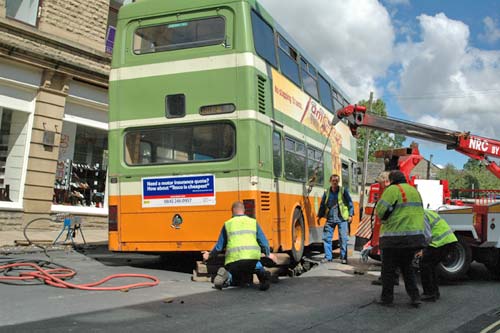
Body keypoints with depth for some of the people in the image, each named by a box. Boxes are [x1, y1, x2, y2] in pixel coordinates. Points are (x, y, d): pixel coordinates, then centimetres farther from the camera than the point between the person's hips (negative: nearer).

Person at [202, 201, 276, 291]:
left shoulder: (227, 224, 14)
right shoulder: (253, 222, 15)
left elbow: (219, 246, 18)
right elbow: (263, 242, 15)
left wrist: (209, 255, 36)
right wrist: (268, 254, 34)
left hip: (233, 260, 0)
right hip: (252, 258, 0)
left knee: (235, 280, 24)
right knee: (257, 265, 35)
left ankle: (227, 276, -13)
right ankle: (263, 273, -2)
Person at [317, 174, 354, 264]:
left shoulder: (343, 191, 0)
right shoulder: (327, 192, 10)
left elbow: (350, 203, 1)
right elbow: (322, 205, 18)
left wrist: (350, 215, -6)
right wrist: (319, 216, 16)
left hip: (342, 218, -3)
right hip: (330, 219, 3)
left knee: (343, 238, -2)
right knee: (326, 237, 1)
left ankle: (343, 257, 8)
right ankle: (328, 257, 11)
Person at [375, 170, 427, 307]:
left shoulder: (392, 190, -9)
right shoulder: (414, 191, 15)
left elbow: (380, 210, -15)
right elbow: (419, 212, 17)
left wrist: (384, 218, 6)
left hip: (395, 236, -7)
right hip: (414, 235, 7)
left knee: (388, 268, 7)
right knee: (407, 266, 20)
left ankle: (387, 298, 13)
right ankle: (414, 296, 15)